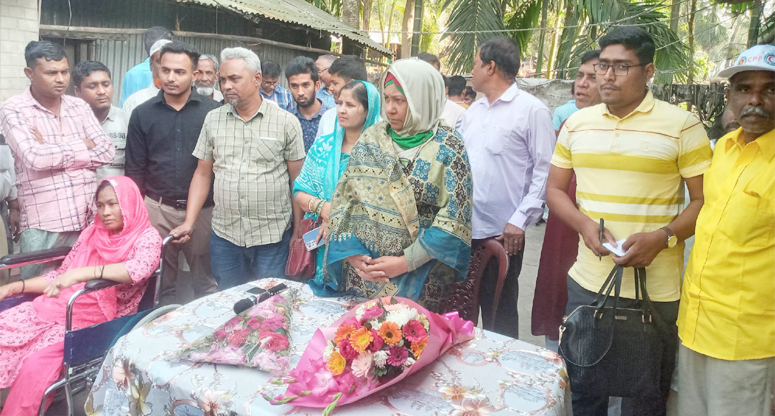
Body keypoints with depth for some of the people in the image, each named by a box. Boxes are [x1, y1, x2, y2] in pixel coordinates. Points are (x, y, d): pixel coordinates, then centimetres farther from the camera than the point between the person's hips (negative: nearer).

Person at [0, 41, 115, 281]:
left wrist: (52, 152, -7)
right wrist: (82, 147, -4)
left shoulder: (79, 107, 11)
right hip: (43, 225, -4)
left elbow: (107, 152, 1)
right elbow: (34, 158, -17)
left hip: (90, 219, 4)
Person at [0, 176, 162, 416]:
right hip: (58, 308, 6)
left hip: (98, 319, -6)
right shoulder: (91, 233, 13)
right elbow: (60, 276, 20)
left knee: (36, 363, -26)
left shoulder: (146, 237, -5)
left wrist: (81, 273, -34)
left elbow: (141, 268, -27)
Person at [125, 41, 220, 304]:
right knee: (161, 281, 13)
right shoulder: (142, 114, 3)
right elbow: (135, 169, 6)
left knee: (205, 281, 10)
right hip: (157, 209, 2)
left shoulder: (212, 111, -3)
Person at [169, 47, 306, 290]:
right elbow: (202, 174, 10)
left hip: (273, 236, -3)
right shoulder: (213, 120, 6)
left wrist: (298, 232, -3)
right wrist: (189, 222, 2)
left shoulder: (287, 123, -3)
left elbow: (297, 181, -2)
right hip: (224, 235, 3)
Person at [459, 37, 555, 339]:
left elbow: (545, 171, -11)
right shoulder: (473, 110, 14)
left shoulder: (532, 110, -7)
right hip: (463, 227, 7)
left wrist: (520, 221, -16)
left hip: (503, 234, -6)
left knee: (499, 314, 8)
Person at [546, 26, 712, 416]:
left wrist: (662, 237, -20)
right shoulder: (577, 123, 7)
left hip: (656, 291, -3)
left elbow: (705, 200, -4)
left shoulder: (682, 125, -5)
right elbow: (555, 189, 11)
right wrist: (583, 224, -7)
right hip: (587, 282, 4)